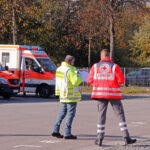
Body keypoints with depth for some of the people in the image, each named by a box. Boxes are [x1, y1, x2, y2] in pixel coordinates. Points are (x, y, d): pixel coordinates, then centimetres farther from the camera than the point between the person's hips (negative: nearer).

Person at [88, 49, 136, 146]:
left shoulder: (95, 66, 2)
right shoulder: (115, 66, -5)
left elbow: (90, 80, 4)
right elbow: (121, 80, -8)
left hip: (100, 93, 2)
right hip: (113, 94, -2)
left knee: (101, 115, 9)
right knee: (120, 115, 3)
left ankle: (99, 138, 6)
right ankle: (126, 137, -1)